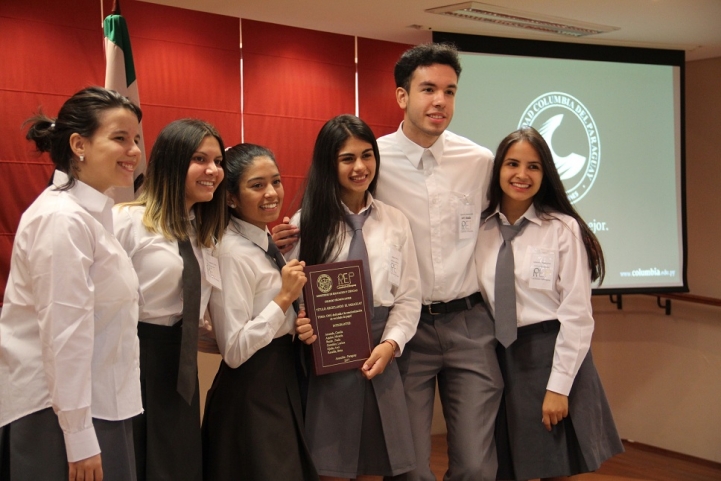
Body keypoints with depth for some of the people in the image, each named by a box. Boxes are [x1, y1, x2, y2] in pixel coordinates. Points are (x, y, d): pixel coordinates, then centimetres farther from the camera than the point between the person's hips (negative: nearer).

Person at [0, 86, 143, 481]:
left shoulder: (90, 213, 11)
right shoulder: (64, 218, -18)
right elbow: (64, 334, -22)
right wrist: (80, 440, -20)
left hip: (92, 404, 9)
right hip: (58, 413, -9)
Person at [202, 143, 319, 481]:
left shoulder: (265, 242, 6)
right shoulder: (233, 252, -21)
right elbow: (234, 350, -24)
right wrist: (284, 297, -24)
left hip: (281, 380, 9)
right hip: (251, 392, -9)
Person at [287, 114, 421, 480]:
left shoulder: (395, 222, 7)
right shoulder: (307, 222, 0)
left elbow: (408, 297, 6)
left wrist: (390, 345, -9)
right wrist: (300, 326, -22)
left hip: (379, 358, 3)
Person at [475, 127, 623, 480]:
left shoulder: (563, 229, -8)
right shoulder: (481, 230, 4)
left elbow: (577, 315, -9)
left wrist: (558, 387, -12)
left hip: (551, 355, -3)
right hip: (499, 359, 4)